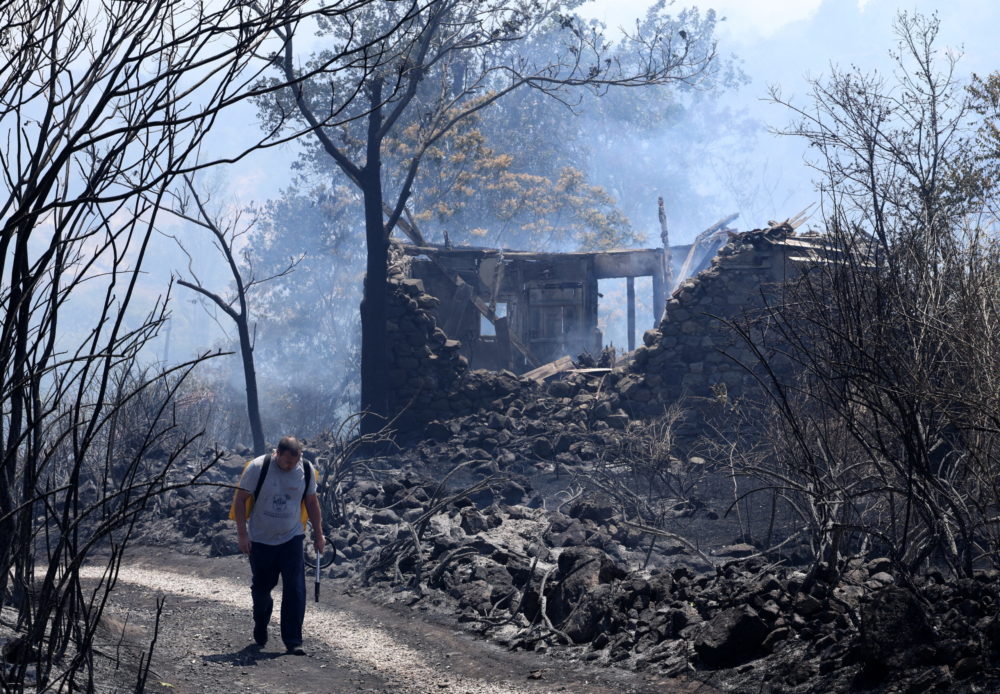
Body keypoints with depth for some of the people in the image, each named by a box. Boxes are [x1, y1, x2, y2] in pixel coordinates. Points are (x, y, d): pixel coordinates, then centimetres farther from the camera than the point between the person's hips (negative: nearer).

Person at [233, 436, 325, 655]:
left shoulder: (306, 471, -5)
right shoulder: (258, 467, -14)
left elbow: (312, 503, 10)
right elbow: (240, 499, -7)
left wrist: (318, 535, 13)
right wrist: (242, 534, -10)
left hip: (292, 538, 1)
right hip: (260, 539, -1)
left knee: (295, 590, -10)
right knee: (261, 588, 11)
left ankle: (293, 641, -5)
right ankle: (260, 627, 39)